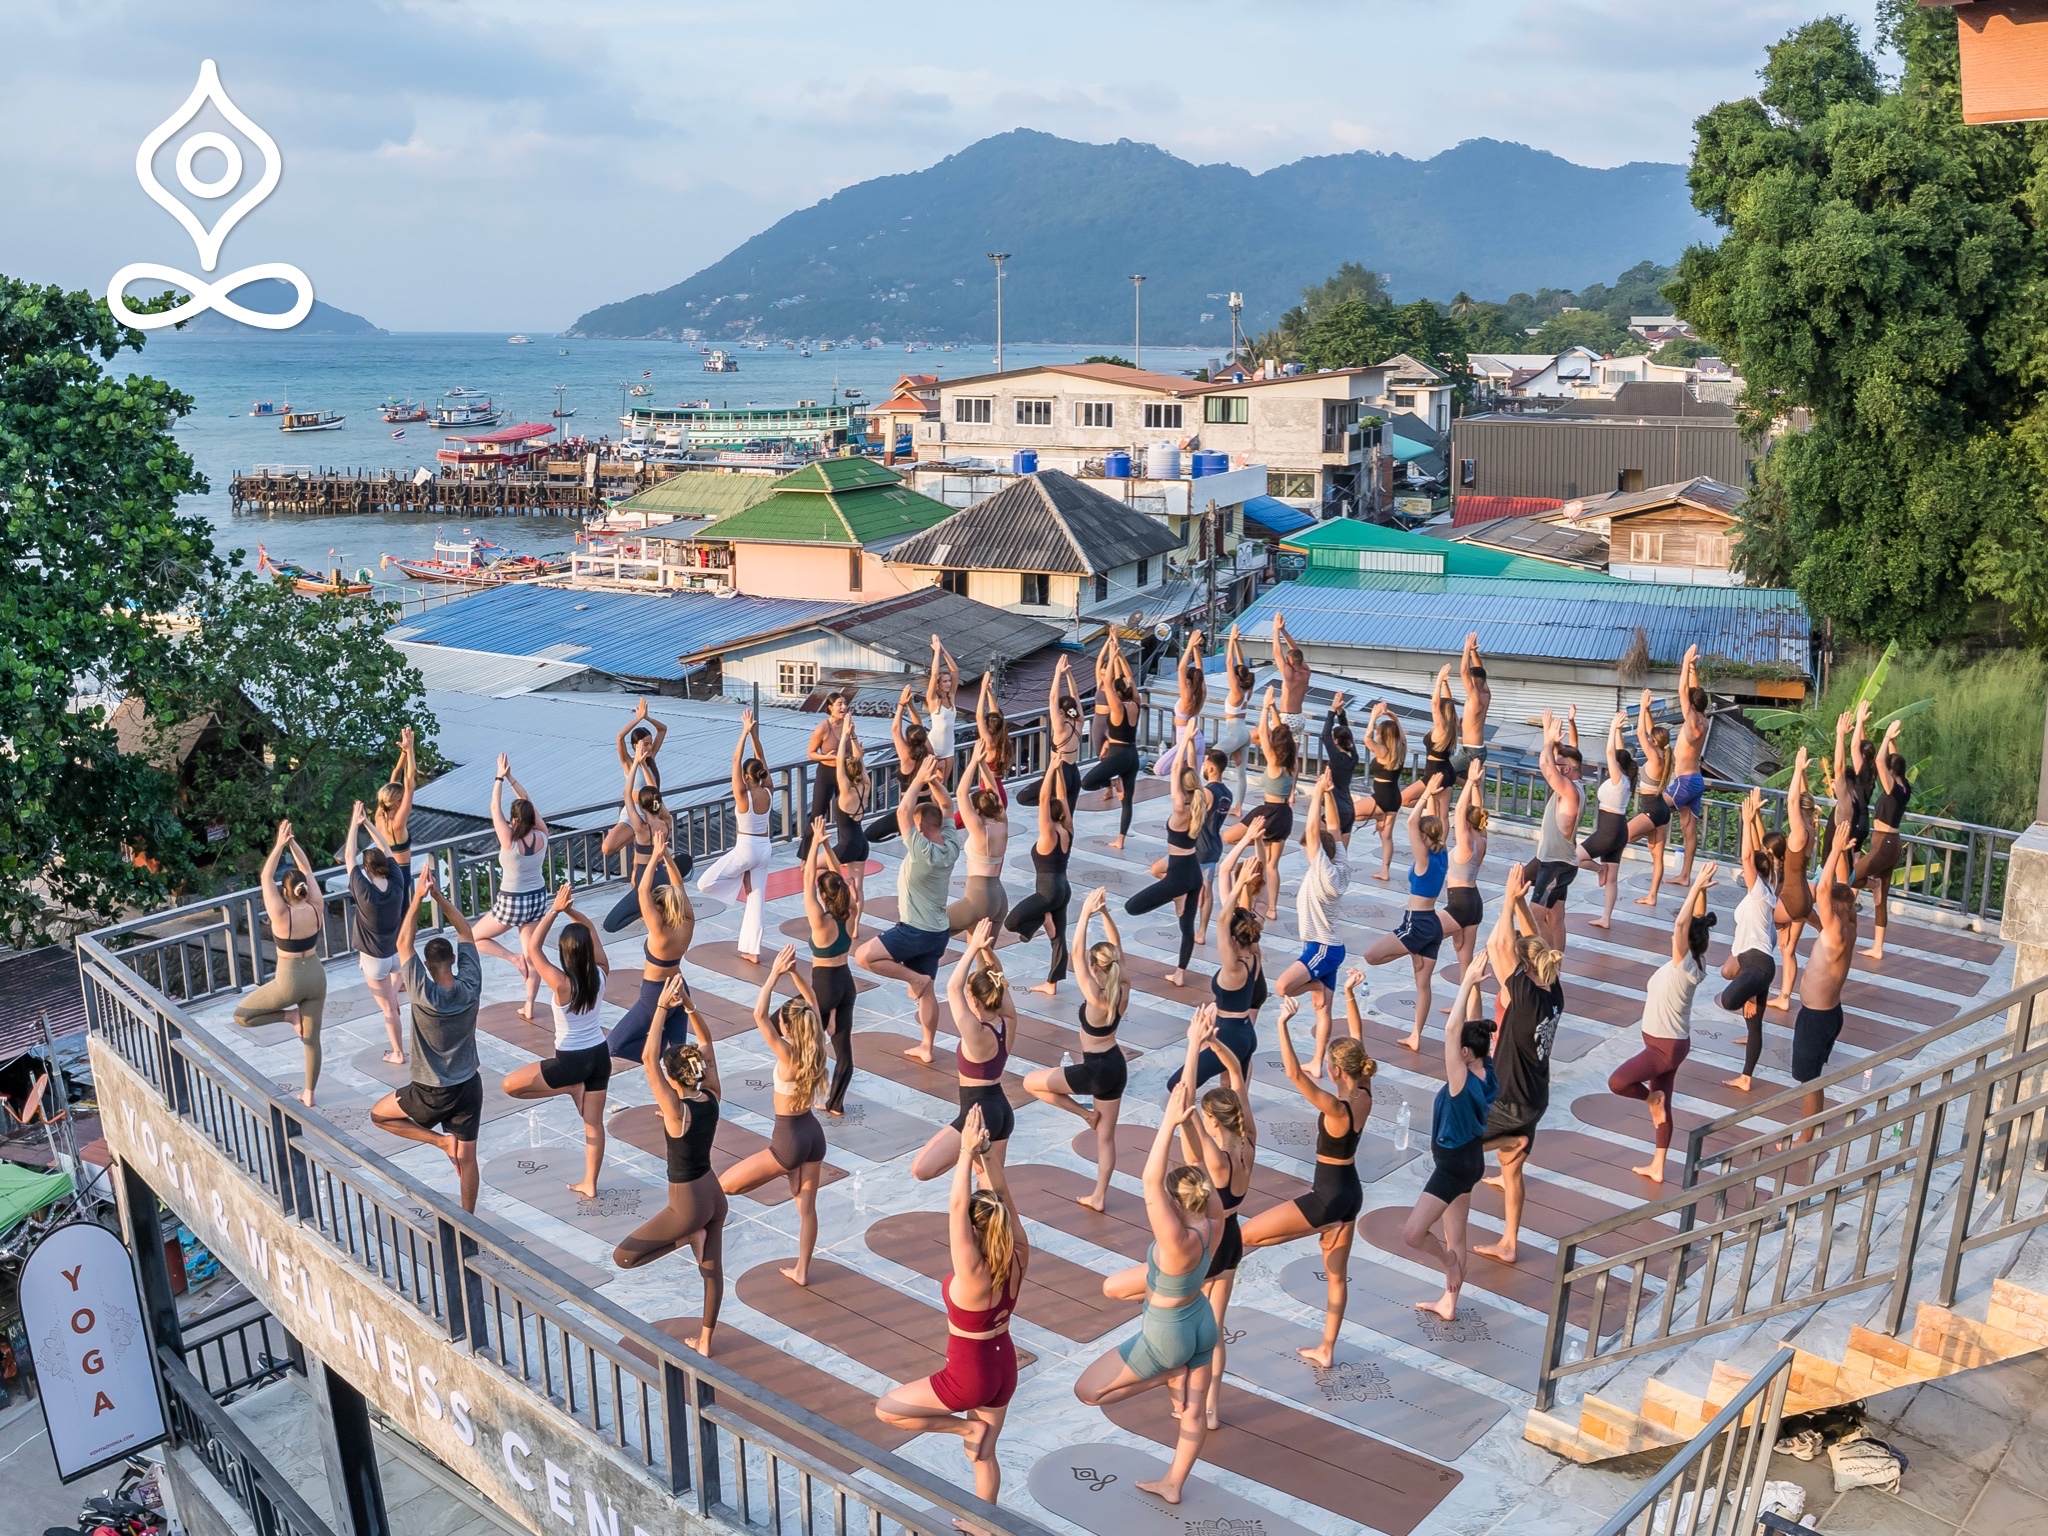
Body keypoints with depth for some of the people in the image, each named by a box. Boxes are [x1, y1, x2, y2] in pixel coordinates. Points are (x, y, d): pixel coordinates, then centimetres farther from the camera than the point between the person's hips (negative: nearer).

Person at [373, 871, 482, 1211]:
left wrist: (419, 898, -16)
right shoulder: (470, 987, -12)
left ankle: (441, 1140, 9)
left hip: (432, 1092, -4)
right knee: (467, 1158, 15)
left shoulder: (423, 994, -21)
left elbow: (403, 944, -14)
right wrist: (440, 897, -7)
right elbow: (466, 933, -3)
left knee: (378, 1115, 22)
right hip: (469, 1085, 4)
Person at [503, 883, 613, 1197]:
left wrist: (555, 911, -24)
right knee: (594, 1123, 17)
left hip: (571, 1061, -6)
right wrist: (571, 910, -9)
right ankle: (589, 1184, 26)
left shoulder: (561, 983, -24)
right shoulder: (601, 973, -10)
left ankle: (571, 1088, 11)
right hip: (600, 1055, 6)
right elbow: (592, 931, 2)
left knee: (511, 1085, 13)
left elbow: (534, 949, -20)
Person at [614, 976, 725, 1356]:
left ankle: (691, 1237, 4)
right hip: (714, 1196, 7)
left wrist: (663, 1007, -34)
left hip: (688, 1204, -7)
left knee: (623, 1256, 7)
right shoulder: (711, 1097, -9)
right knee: (713, 1269, 21)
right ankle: (704, 1341, 33)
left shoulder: (677, 1111, -26)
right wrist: (689, 1005, -11)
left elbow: (647, 1057, -33)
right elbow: (706, 1041, 0)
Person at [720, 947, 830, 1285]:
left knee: (724, 1184, 7)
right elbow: (812, 1001, 6)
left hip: (788, 1140, -7)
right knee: (807, 1206, 18)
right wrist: (793, 972, -3)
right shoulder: (817, 1049, -7)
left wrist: (775, 974, -26)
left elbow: (759, 1014, -29)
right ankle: (801, 1270, 26)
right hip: (814, 1134, 7)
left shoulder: (788, 1057, -23)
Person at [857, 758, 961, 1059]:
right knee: (927, 992, 15)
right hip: (938, 932, 8)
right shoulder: (951, 846, -2)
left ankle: (914, 978, -3)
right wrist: (933, 780, -4)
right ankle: (926, 1047, 21)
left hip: (915, 932, -8)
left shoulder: (922, 852, -23)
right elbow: (946, 807, 9)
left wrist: (919, 780, -21)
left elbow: (903, 812, -26)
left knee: (863, 956, -5)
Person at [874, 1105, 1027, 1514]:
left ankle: (968, 1427, 9)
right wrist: (982, 1156, -13)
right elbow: (1001, 1201, -9)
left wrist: (967, 1151, -35)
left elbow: (956, 1205, -37)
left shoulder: (972, 1274, -32)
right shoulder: (1018, 1259, -16)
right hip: (1003, 1367, 7)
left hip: (970, 1377, -7)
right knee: (985, 1455, 27)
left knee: (885, 1409, 9)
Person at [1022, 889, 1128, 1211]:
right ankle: (1099, 1196, 27)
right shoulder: (1123, 990, -7)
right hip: (1116, 1066, 8)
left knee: (1031, 1082, 8)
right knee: (1105, 1135, 18)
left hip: (1095, 1070, -8)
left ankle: (1085, 1112, 12)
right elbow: (1116, 945, 1)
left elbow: (1076, 953, -28)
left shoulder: (1096, 998, -25)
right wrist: (1104, 911, -6)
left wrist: (1086, 914, -29)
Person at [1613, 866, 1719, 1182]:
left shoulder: (1684, 965, -24)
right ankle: (1657, 1167, 26)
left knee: (1617, 1082, -18)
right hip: (1666, 1043, 10)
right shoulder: (1696, 962, -1)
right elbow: (1696, 921, 4)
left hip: (1666, 1046, -10)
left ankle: (1652, 1098, 8)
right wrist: (1700, 890, -6)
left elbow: (1681, 923, -36)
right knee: (1663, 1106, 16)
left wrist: (1697, 887, -32)